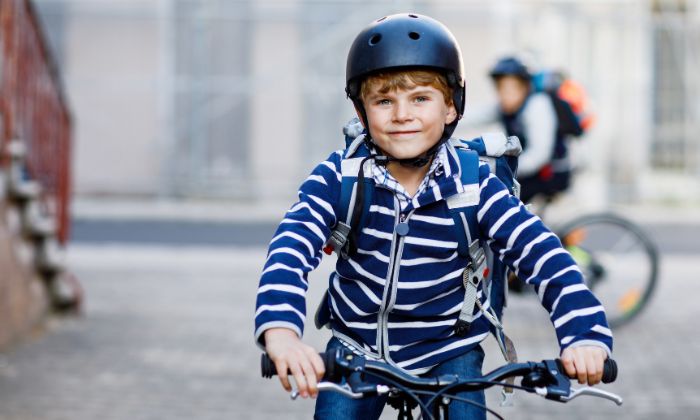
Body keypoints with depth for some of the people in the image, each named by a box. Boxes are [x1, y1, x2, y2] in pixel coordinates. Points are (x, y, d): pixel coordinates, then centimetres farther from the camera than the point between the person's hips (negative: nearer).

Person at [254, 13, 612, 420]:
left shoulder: (473, 185, -14)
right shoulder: (339, 178, -14)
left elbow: (542, 253, -21)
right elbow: (292, 247, -27)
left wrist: (585, 333, -38)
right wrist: (281, 330, -47)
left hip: (448, 351, 0)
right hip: (357, 348, 1)